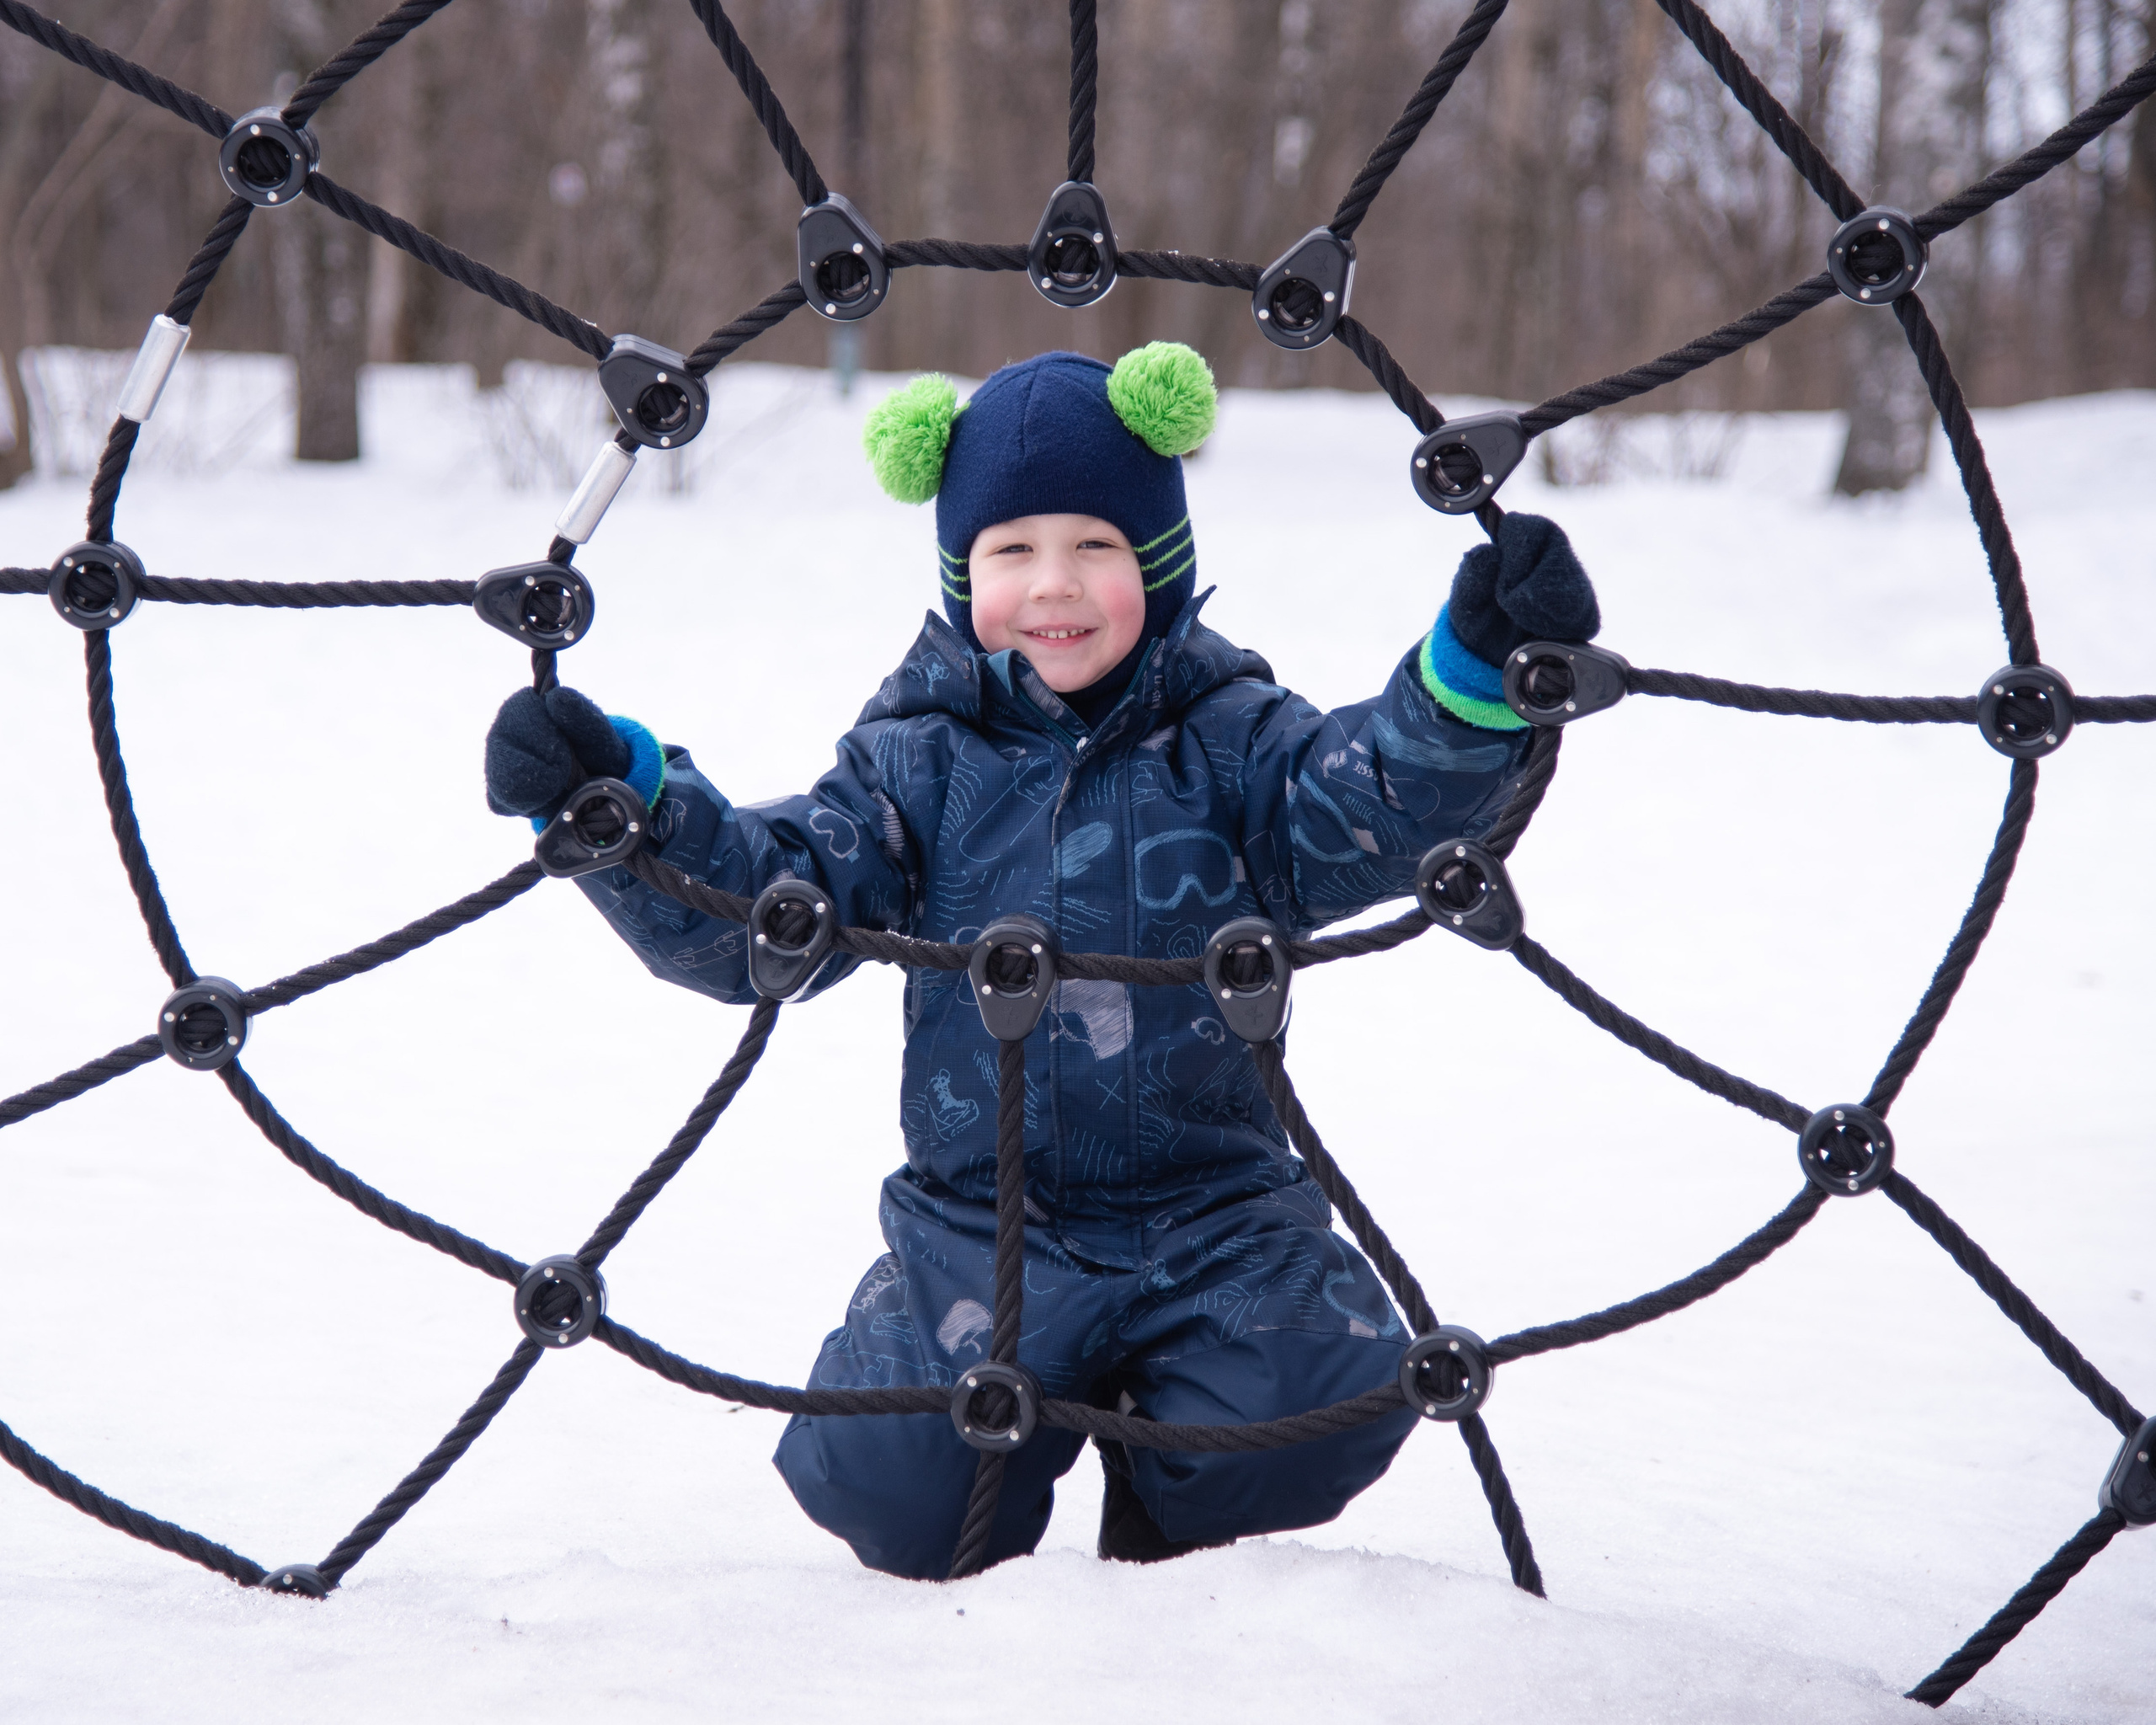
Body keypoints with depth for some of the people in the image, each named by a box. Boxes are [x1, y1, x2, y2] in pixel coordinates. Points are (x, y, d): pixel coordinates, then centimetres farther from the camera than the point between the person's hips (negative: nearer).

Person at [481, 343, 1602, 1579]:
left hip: (1211, 1217, 0)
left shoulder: (1227, 737, 3)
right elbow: (752, 915, -1)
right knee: (885, 1479, -21)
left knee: (1330, 1393, -25)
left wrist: (1476, 675, -33)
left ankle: (1171, 1529, 12)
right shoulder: (920, 759, 5)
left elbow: (1379, 805, -14)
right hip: (980, 1229, 0)